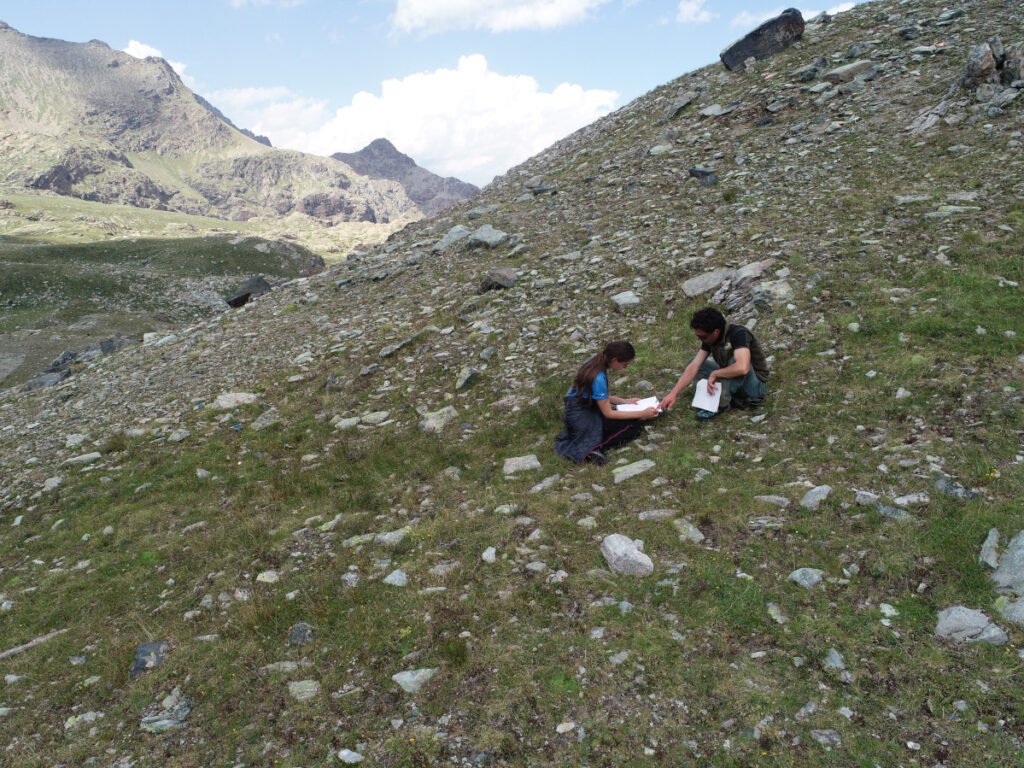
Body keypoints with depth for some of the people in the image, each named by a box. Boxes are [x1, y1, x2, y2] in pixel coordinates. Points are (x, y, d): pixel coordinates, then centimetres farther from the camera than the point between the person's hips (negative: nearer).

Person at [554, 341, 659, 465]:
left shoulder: (595, 361, 0)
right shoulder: (599, 378, -26)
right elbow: (608, 413, -16)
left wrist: (626, 401, 12)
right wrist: (642, 414, -13)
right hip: (581, 419, -9)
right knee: (635, 427, -10)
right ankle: (593, 448, -16)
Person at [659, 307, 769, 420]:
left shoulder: (738, 334, -28)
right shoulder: (709, 338, -5)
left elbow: (742, 368, -44)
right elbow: (694, 366, -7)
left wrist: (715, 374, -28)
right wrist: (673, 394, -15)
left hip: (756, 385, -8)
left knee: (735, 359, -36)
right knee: (693, 363, 0)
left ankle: (722, 405, -20)